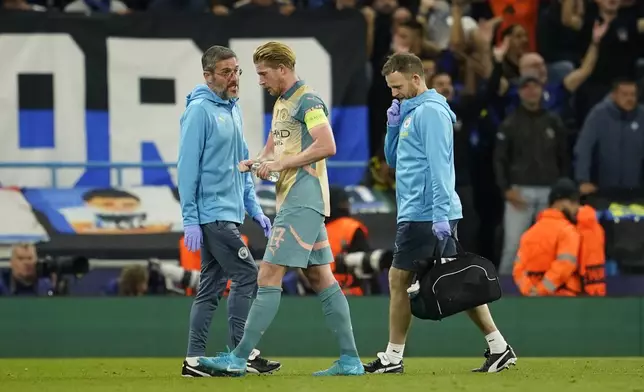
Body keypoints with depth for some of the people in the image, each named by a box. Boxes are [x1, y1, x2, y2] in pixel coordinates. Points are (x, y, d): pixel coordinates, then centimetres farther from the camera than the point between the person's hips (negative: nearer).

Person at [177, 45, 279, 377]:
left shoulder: (233, 110, 15)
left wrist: (254, 208, 16)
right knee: (246, 276, -10)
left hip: (228, 214, 9)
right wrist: (190, 219, -17)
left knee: (212, 285, 8)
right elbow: (187, 168, -14)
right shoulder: (200, 111, -11)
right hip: (211, 214, -9)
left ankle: (195, 360, 10)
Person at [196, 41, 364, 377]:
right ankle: (350, 360, 8)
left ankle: (239, 358, -12)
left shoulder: (307, 101, -10)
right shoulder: (281, 103, 20)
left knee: (269, 275, -11)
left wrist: (281, 164, -18)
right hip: (292, 200, 10)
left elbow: (327, 146, -21)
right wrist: (254, 163, 4)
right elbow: (272, 151, 26)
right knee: (320, 278, 8)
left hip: (302, 201, -10)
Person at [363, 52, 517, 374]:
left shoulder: (430, 112, -12)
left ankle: (393, 358, 2)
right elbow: (393, 160, 24)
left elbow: (438, 165, -19)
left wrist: (440, 213, -24)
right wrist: (393, 127, 8)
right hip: (418, 213, 10)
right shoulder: (411, 112, 18)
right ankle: (498, 346, 6)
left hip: (424, 214, -10)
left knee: (399, 279, -3)